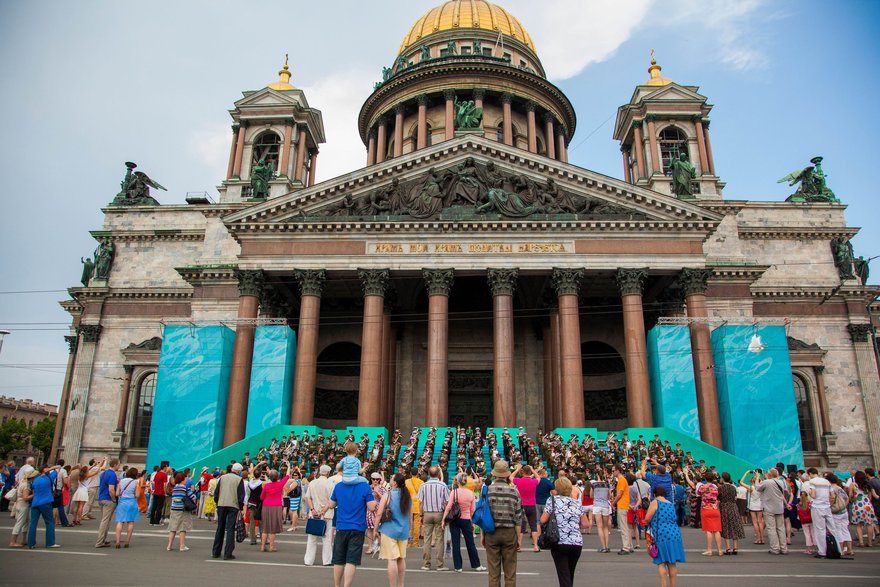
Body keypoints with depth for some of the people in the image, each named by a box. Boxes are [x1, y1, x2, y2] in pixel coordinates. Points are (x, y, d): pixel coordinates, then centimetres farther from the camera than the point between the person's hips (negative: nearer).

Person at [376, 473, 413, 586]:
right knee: (401, 559, 15)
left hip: (389, 530, -5)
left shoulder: (387, 495, -8)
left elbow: (379, 514, -10)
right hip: (403, 531, 5)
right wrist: (409, 530, 23)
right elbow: (410, 516, 13)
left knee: (392, 559, -3)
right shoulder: (407, 496, 7)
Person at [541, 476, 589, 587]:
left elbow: (543, 520, -6)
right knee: (570, 575, 20)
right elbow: (585, 524, 7)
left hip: (559, 542, -4)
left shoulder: (552, 500, 0)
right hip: (577, 543, 4)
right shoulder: (577, 504, 11)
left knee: (564, 576, -1)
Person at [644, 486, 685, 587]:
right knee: (672, 563, 12)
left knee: (661, 563, -1)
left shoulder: (655, 502, -4)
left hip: (661, 535, -6)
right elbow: (675, 519, 19)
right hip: (674, 534, 6)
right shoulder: (671, 504, 16)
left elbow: (647, 518, -8)